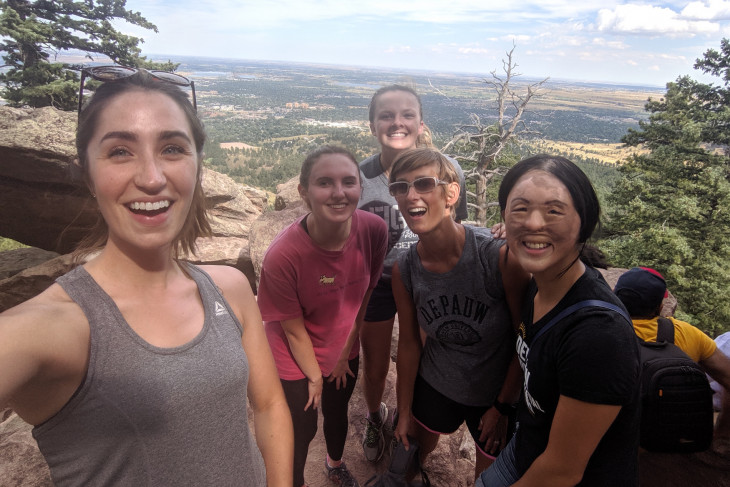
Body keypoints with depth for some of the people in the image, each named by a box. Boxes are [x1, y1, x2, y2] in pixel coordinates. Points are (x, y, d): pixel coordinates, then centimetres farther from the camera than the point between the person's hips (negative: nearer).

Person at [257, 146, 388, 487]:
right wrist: (314, 376, -7)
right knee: (302, 431, 16)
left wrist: (347, 350, -3)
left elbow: (365, 295, -9)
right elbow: (293, 328, -20)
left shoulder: (374, 230, -24)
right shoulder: (282, 256, -35)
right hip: (296, 359, -4)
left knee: (337, 412, 28)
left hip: (345, 352, 4)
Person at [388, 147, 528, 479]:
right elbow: (409, 343, -5)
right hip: (434, 385, 3)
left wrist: (502, 408, -10)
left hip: (498, 391, -2)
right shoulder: (403, 270, -18)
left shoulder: (500, 256, -30)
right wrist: (404, 412, 5)